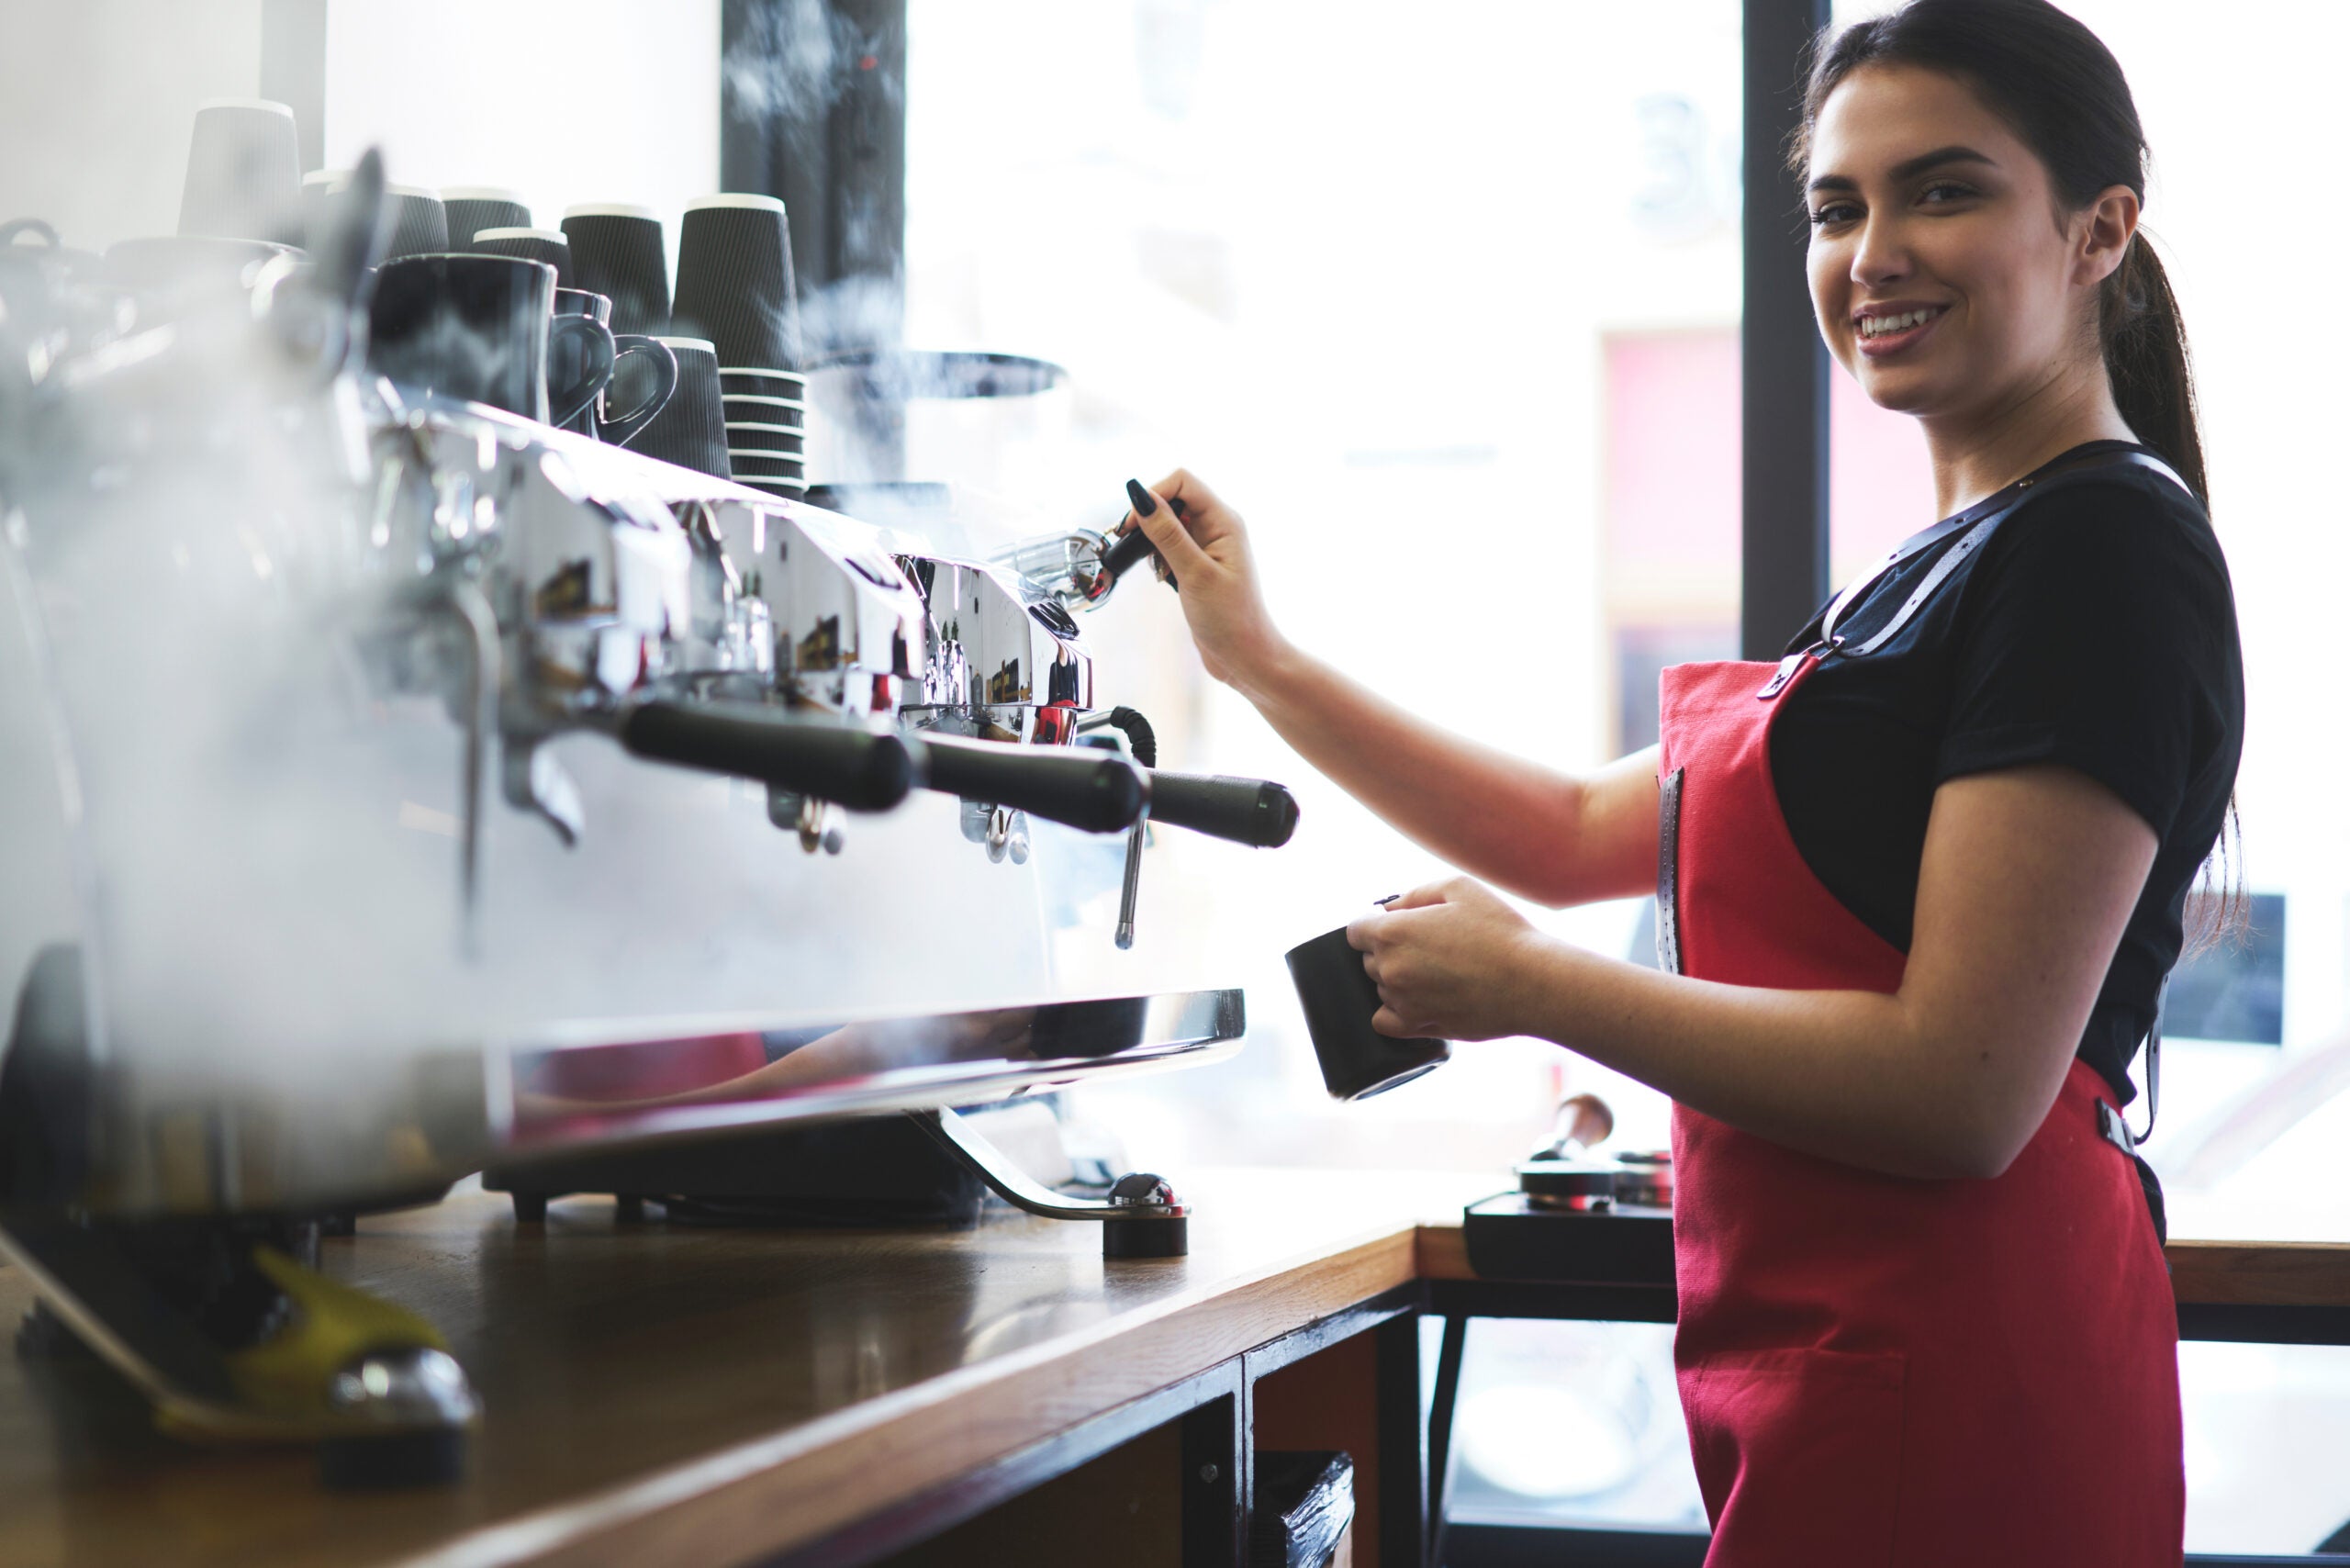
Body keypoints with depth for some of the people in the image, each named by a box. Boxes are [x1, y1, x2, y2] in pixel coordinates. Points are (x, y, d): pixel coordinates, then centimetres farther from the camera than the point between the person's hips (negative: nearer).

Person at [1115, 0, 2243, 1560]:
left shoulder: (2103, 546, -14)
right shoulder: (1949, 568, 16)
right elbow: (1588, 831, 21)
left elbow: (1962, 1089, -22)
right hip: (1826, 1367, 9)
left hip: (1941, 1394, -9)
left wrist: (1526, 983, -14)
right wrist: (1262, 662, 18)